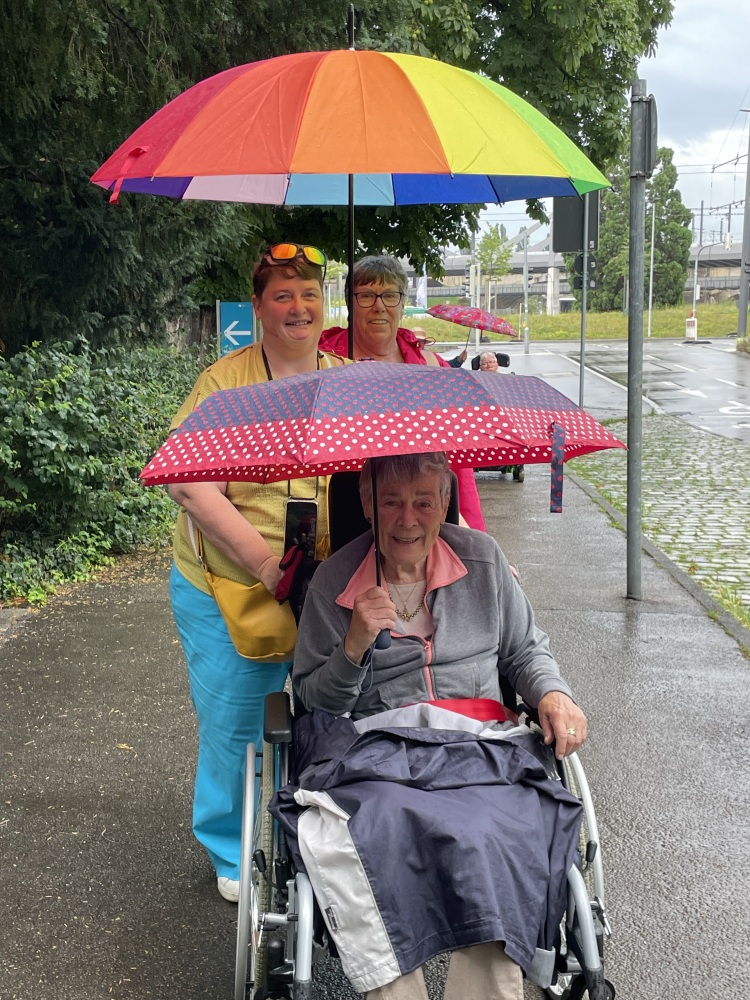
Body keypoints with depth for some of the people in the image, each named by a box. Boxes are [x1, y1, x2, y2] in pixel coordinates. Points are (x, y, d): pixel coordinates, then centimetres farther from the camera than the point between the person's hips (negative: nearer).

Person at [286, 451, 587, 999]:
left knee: (490, 836, -34)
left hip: (479, 745, 1)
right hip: (375, 746, -1)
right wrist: (355, 647, -11)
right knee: (374, 835, -35)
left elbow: (526, 649, 20)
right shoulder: (334, 580, 6)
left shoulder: (482, 557, 10)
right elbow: (315, 699, 8)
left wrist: (553, 692, -1)